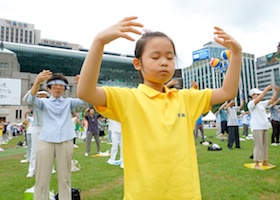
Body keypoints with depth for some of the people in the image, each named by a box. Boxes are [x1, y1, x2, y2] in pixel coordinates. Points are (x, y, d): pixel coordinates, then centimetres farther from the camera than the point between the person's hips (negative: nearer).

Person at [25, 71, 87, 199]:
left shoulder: (68, 102, 12)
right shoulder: (44, 102, 9)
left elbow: (84, 100, -3)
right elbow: (31, 100, -13)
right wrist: (37, 81, -32)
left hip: (65, 143, 1)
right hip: (45, 142, -1)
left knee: (65, 178, 8)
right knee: (42, 179, 4)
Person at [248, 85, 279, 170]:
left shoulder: (262, 103, 16)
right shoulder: (251, 103, -7)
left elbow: (272, 101, 13)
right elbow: (258, 99, -25)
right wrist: (266, 89, -25)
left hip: (264, 127, 8)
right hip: (256, 127, -8)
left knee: (265, 145, 11)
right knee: (258, 145, -9)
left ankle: (265, 162, 20)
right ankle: (256, 164, -5)